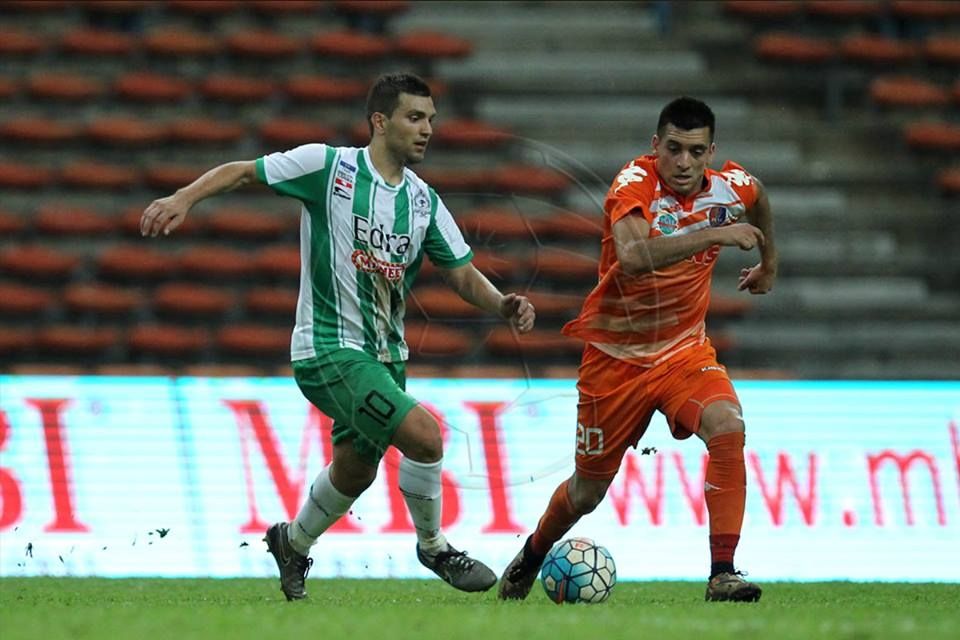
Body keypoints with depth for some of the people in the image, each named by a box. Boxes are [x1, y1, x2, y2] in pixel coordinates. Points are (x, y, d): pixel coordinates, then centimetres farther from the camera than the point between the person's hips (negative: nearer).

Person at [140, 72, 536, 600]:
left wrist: (502, 304, -13)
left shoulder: (423, 200, 6)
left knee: (356, 472, 19)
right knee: (423, 433, -23)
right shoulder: (328, 166, -11)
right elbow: (241, 172, -6)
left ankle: (293, 543, 47)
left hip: (385, 355, 7)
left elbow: (463, 276, 7)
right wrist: (184, 198, -23)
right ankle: (433, 547, -1)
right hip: (329, 349, -7)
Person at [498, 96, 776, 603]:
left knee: (727, 428, -28)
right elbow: (632, 255, -44)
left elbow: (758, 200, 20)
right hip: (615, 354, -3)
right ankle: (530, 558, 43)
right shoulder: (635, 183, -24)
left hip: (684, 348, 3)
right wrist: (717, 235, -44)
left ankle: (722, 574, -26)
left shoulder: (731, 188, -8)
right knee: (588, 492, 10)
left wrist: (769, 262, 30)